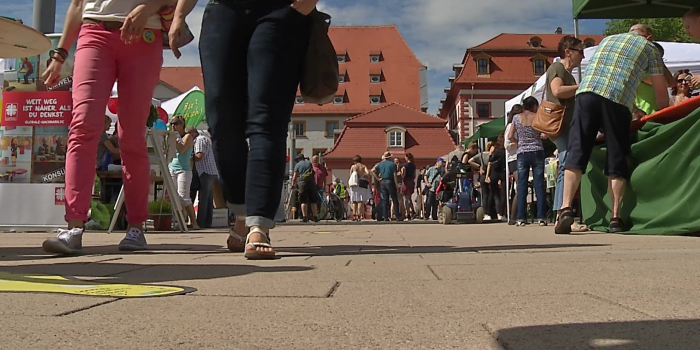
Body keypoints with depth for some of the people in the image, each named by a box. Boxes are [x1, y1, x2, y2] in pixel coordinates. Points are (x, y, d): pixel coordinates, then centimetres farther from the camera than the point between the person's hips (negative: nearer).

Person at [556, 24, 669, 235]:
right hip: (618, 100, -2)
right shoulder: (649, 48, 22)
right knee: (616, 159, 5)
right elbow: (661, 91, 22)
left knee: (577, 152, -2)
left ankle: (566, 208, -17)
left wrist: (634, 109, 41)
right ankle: (615, 218, 4)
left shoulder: (608, 39, 33)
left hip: (587, 92, 2)